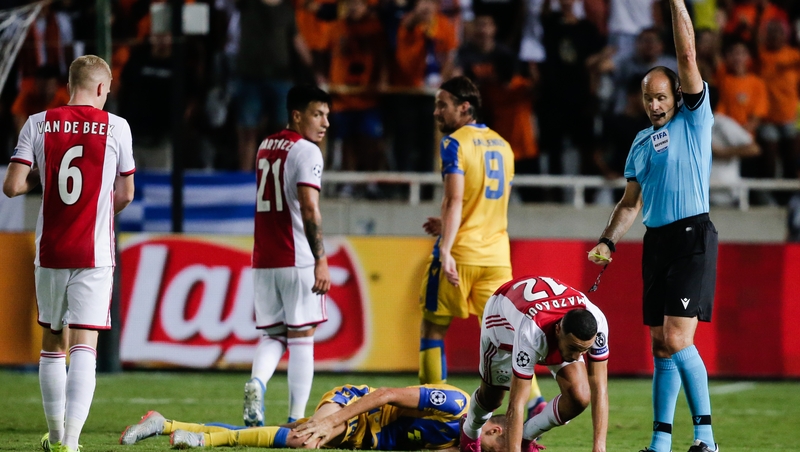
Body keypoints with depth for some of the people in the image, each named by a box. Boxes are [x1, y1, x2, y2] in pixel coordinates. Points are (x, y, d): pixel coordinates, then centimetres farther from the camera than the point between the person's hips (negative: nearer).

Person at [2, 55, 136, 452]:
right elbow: (125, 194, 7)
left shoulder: (38, 124, -1)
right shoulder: (116, 127, -3)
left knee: (52, 344, 17)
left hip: (50, 252, 2)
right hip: (95, 254, -2)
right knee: (83, 347, -6)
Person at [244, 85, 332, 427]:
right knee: (301, 337, 1)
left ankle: (257, 383, -16)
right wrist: (321, 260, -19)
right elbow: (309, 209, -18)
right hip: (297, 260, -6)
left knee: (272, 334, 13)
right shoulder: (306, 152, -9)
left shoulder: (265, 148, 15)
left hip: (264, 260, 6)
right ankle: (297, 421, 1)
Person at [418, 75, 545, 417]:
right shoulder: (502, 146, 16)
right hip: (497, 255, 6)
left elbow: (455, 200, -18)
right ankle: (533, 399, -10)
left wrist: (445, 250, -25)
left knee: (433, 328, 6)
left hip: (460, 254, -6)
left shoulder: (455, 143, -7)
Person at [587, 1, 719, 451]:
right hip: (657, 241, 7)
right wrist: (607, 243, 11)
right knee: (661, 345, 7)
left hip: (693, 237, -7)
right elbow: (632, 202, 23)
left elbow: (688, 56, -10)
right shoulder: (642, 142, 17)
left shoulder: (694, 119, 0)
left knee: (677, 340, -16)